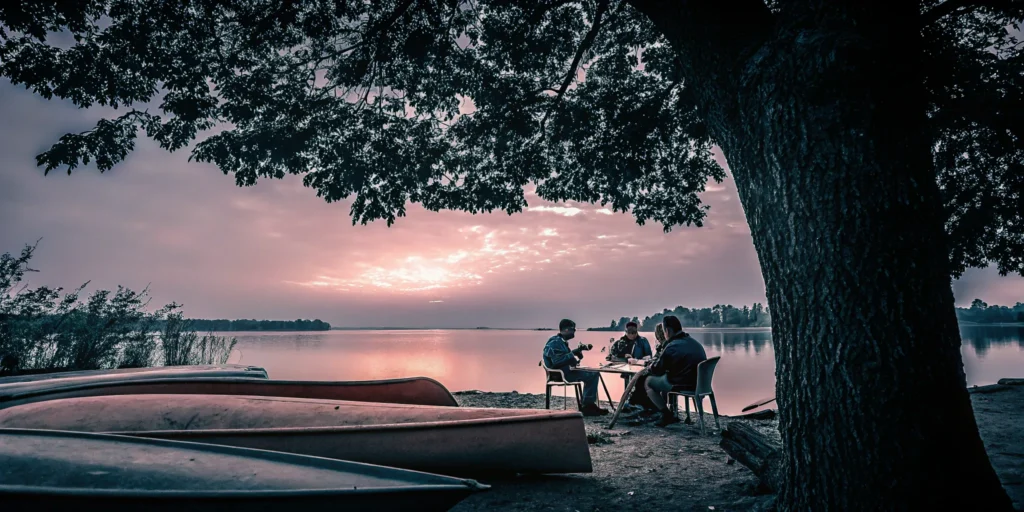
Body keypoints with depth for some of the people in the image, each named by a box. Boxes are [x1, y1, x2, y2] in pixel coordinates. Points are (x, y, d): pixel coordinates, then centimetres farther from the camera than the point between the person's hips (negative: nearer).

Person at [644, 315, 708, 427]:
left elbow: (657, 370, -8)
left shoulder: (672, 347, -18)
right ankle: (671, 411, 32)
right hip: (698, 384, 8)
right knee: (665, 377, 31)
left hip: (681, 386, -8)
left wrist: (648, 369, 15)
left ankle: (667, 415, 5)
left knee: (648, 382, 9)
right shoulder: (696, 343, 9)